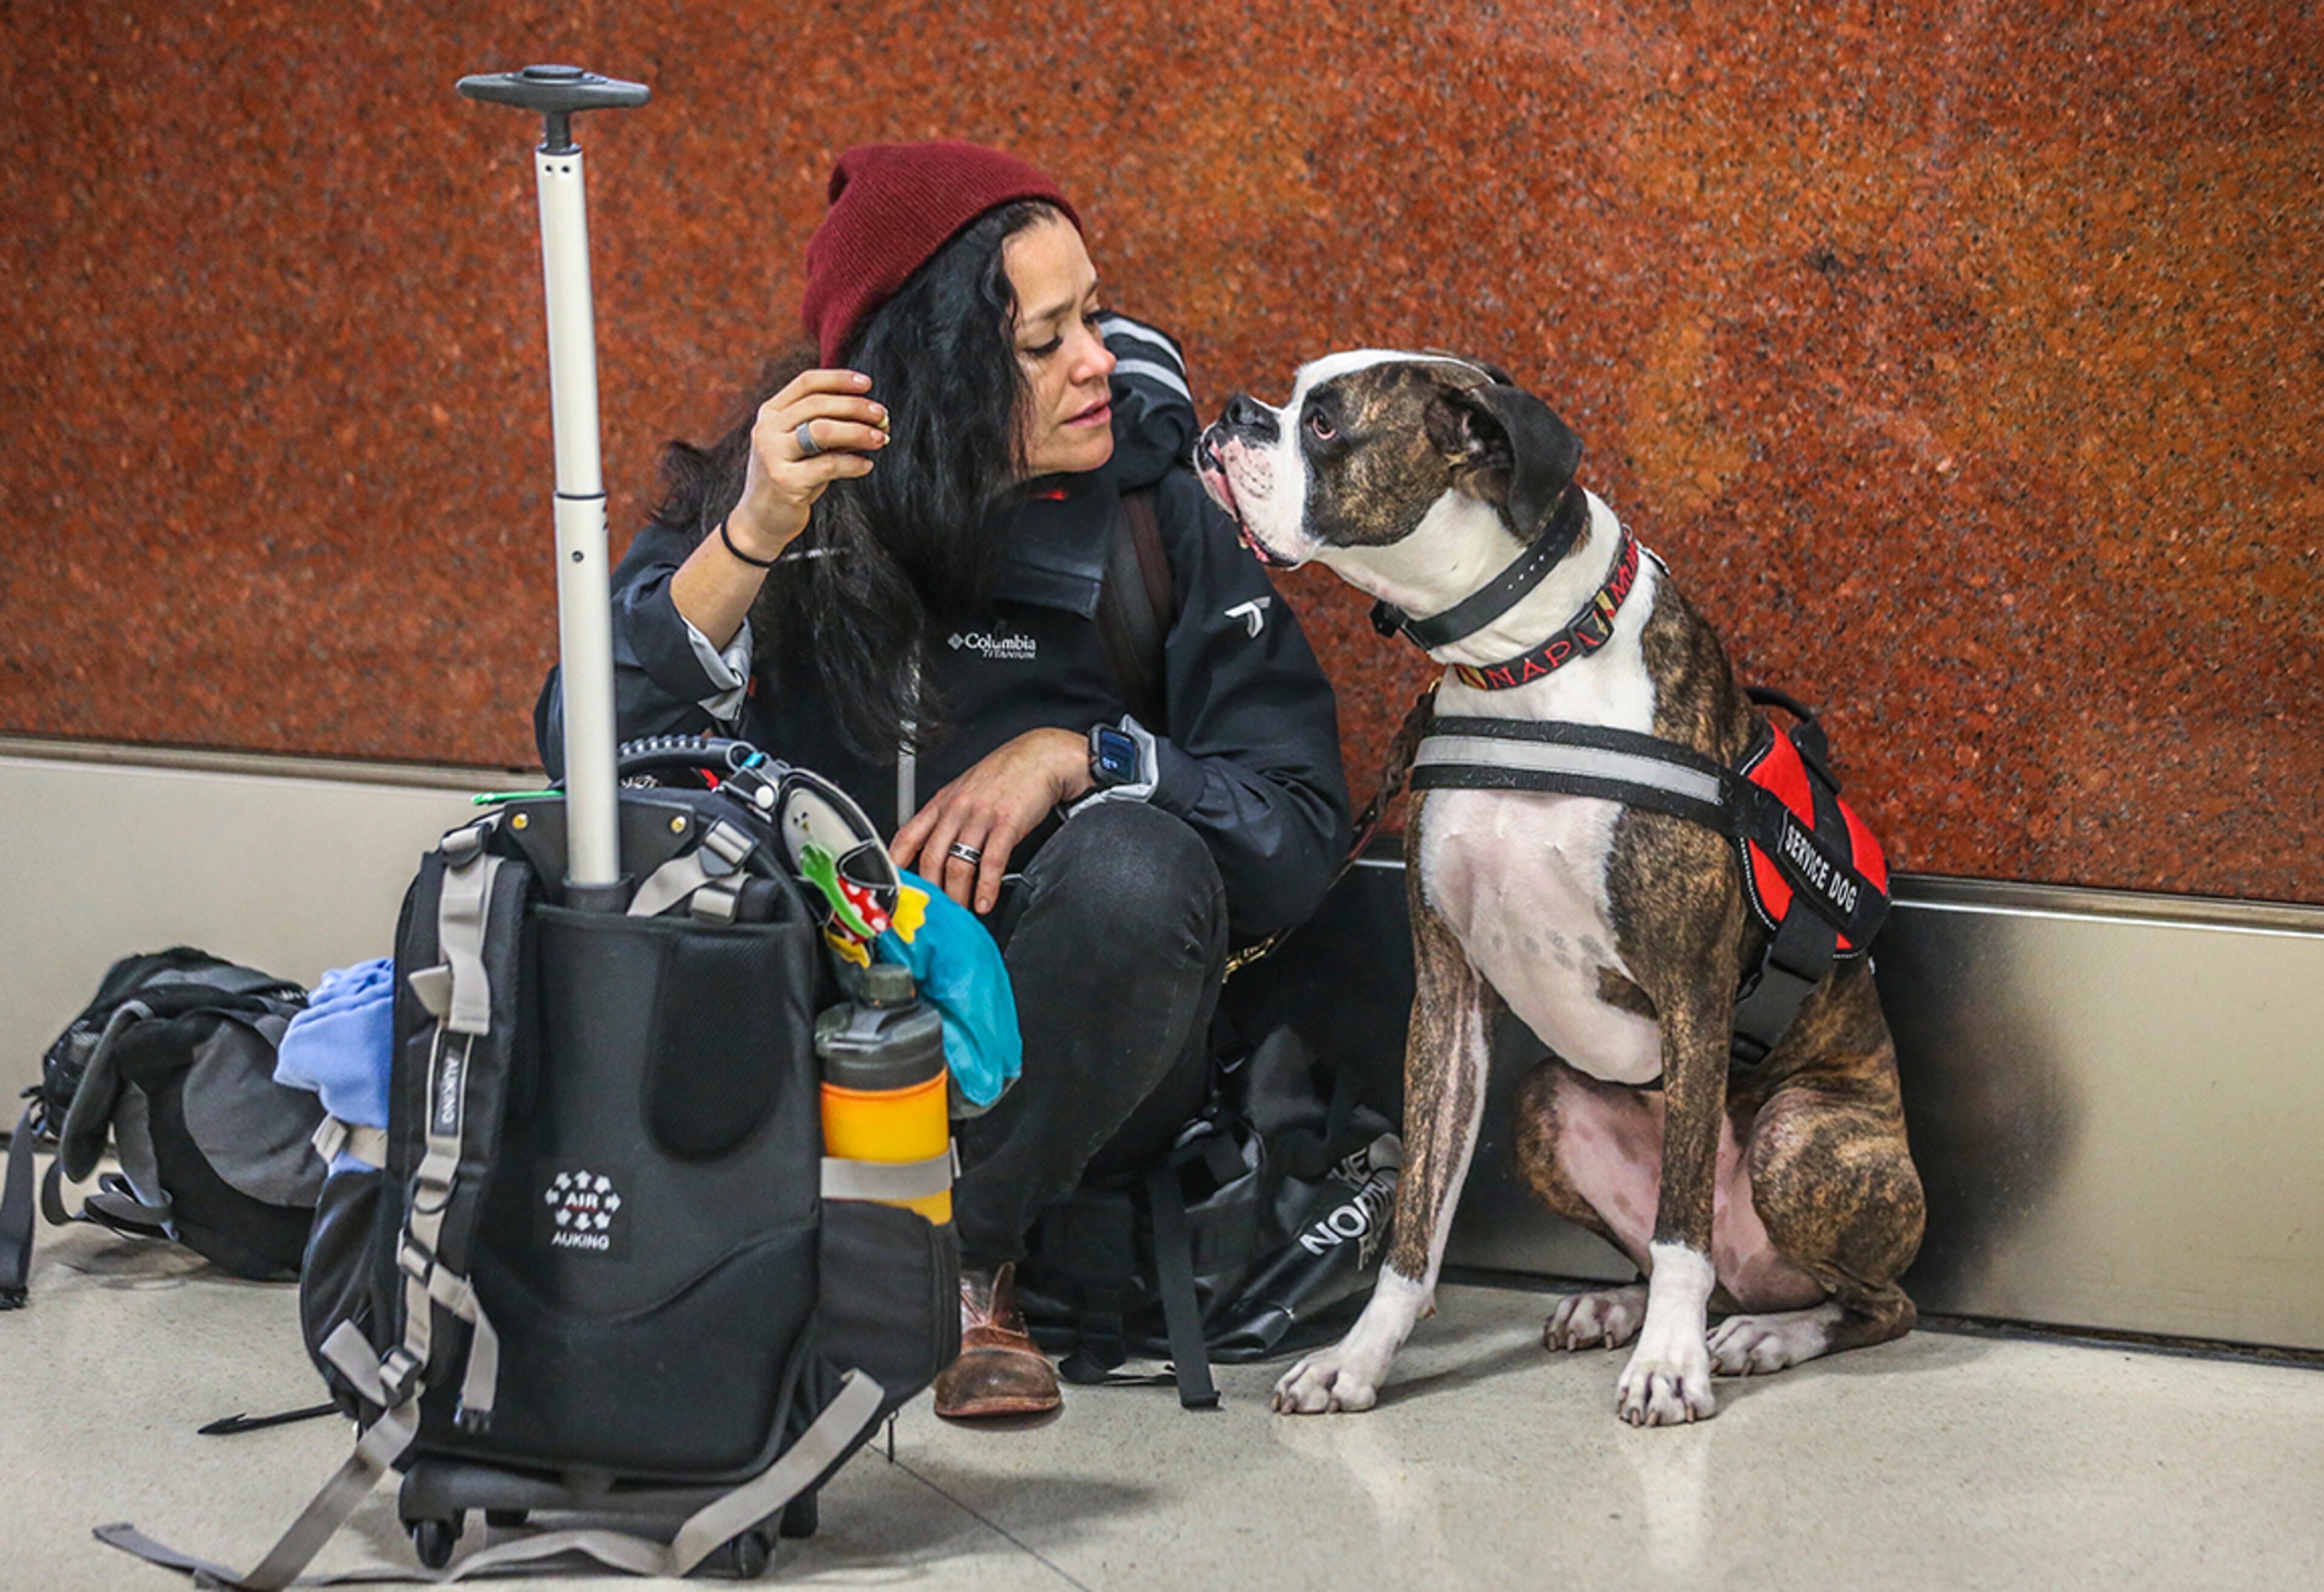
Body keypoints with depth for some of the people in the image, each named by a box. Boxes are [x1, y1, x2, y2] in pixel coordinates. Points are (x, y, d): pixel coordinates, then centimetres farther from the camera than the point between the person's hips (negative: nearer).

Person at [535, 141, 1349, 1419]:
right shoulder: (788, 499, -4)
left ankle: (967, 1258, -12)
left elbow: (1302, 833, -8)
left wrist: (1075, 756, -21)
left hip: (1065, 1067, 0)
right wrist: (751, 540, -28)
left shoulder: (1155, 523, -4)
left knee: (1141, 863, -31)